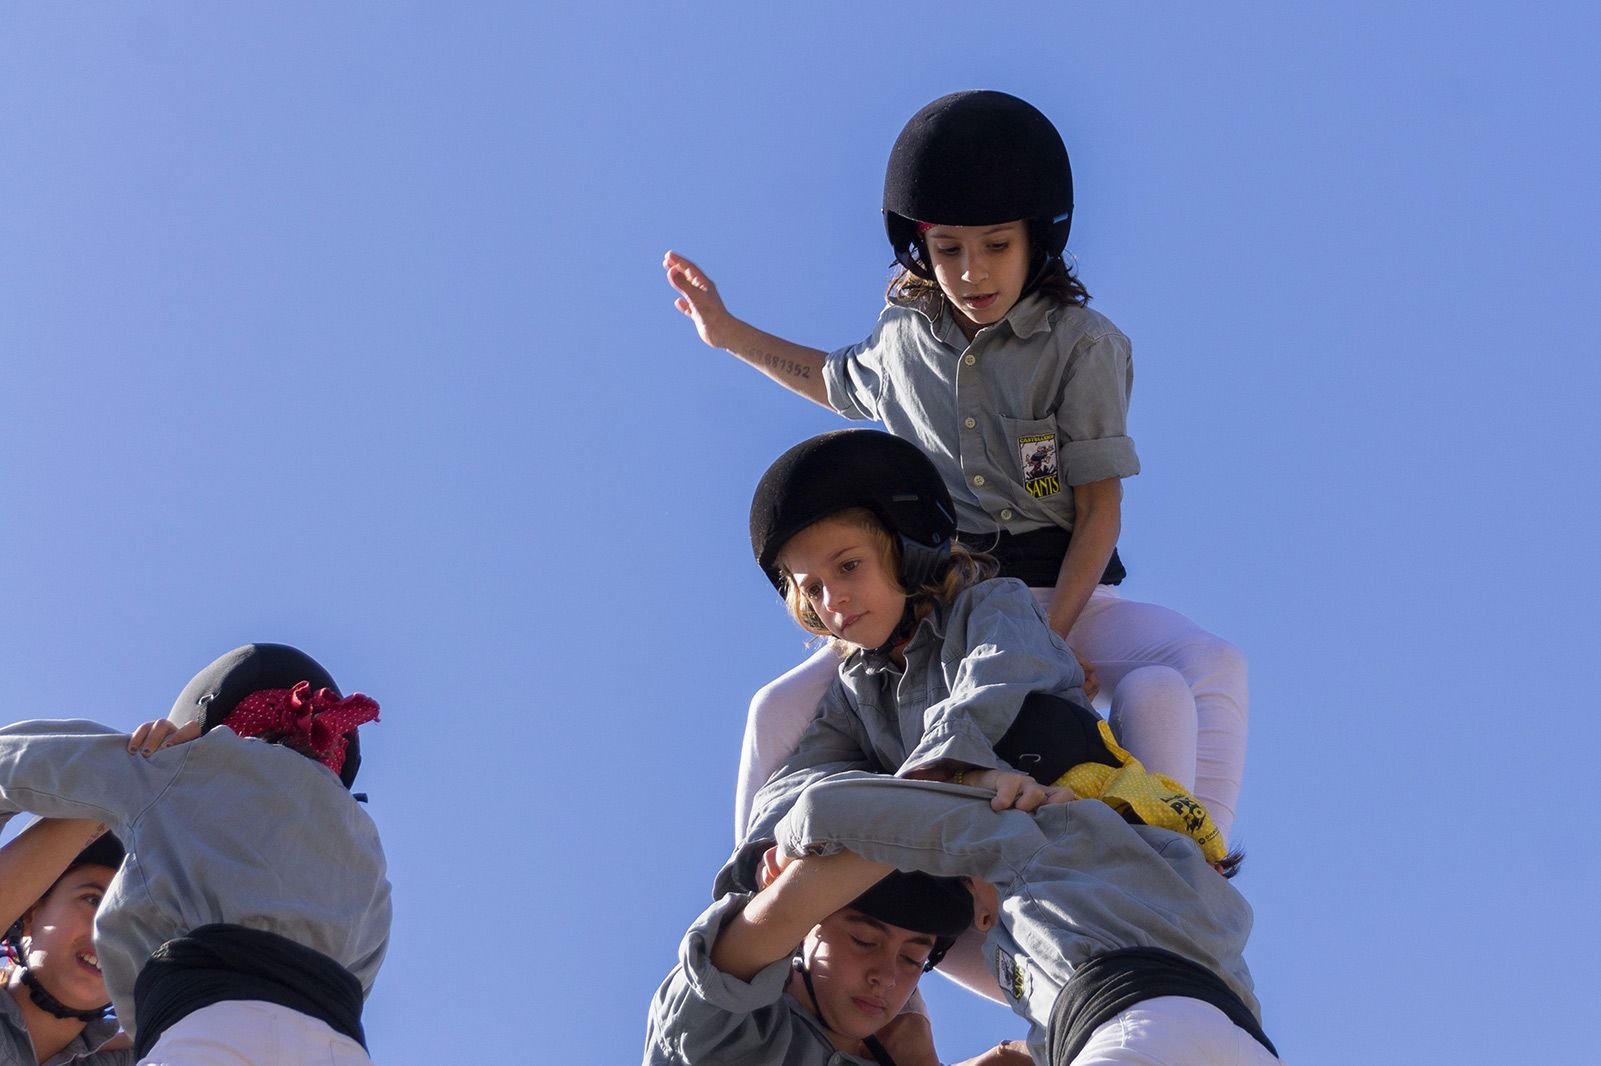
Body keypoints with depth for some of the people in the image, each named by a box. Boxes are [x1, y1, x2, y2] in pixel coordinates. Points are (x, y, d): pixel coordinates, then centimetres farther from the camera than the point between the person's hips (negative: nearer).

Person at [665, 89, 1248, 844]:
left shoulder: (1081, 344, -5)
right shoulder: (903, 339, 7)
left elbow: (1101, 508, -8)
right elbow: (842, 383, 34)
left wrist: (1048, 634, -21)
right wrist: (731, 335, 29)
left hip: (1061, 591, -2)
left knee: (1211, 668, -30)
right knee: (781, 711, -17)